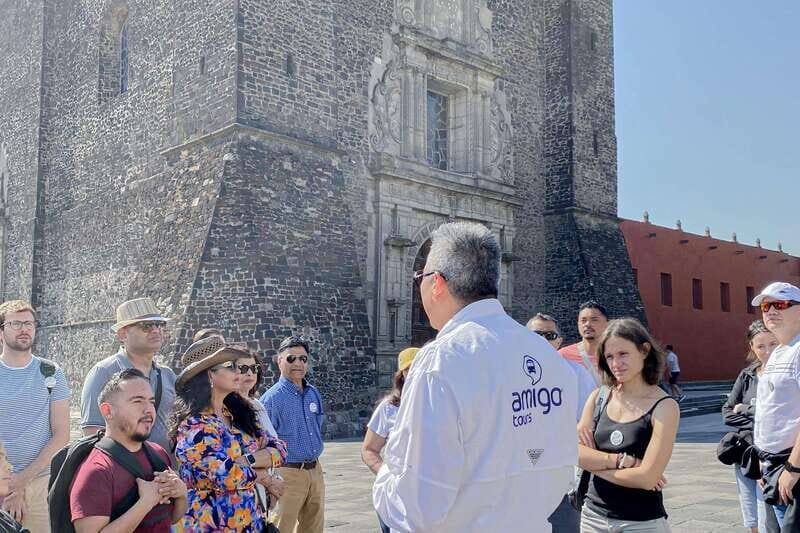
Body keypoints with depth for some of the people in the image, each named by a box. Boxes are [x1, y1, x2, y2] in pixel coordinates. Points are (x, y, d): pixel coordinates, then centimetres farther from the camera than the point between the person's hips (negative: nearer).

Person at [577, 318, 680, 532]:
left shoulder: (664, 407, -12)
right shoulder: (599, 397, -1)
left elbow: (647, 478, -19)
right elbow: (575, 453, -9)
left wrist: (596, 463, -9)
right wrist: (624, 460, -20)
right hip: (593, 515, 4)